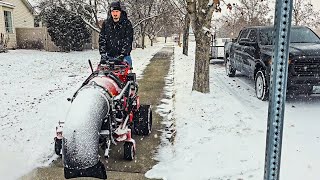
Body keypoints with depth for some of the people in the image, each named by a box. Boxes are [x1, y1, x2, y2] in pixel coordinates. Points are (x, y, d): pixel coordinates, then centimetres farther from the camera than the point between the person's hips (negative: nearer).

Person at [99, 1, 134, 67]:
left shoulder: (127, 23, -1)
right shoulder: (106, 23, 8)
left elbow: (128, 41, -8)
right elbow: (102, 39, 5)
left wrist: (122, 55, -17)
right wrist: (103, 54, -7)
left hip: (124, 56, -2)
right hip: (109, 56, 3)